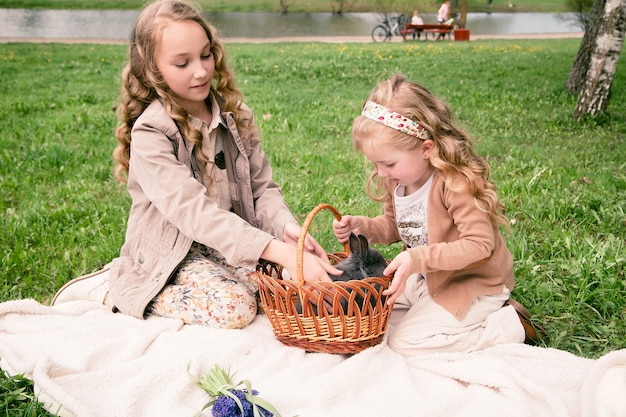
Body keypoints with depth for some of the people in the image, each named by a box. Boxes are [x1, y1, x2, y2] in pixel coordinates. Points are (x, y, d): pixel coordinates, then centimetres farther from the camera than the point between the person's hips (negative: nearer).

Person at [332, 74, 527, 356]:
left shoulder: (455, 184, -29)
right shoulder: (397, 180, -3)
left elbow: (480, 244, -31)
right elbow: (394, 226, 13)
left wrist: (419, 258, -36)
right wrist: (361, 226, -8)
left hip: (473, 285, -9)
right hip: (426, 279, 9)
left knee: (406, 342, -16)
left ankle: (502, 327, -4)